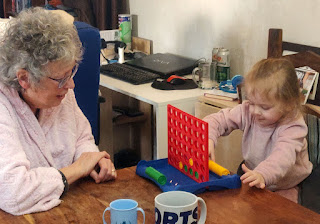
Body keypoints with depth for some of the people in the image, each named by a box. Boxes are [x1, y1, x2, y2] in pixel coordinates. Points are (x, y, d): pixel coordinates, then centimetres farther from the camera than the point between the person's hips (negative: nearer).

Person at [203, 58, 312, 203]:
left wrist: (262, 174, -62)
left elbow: (283, 156, -41)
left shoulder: (293, 127, -24)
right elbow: (218, 120, -9)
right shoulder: (248, 111, -10)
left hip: (283, 188, -3)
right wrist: (208, 139, -32)